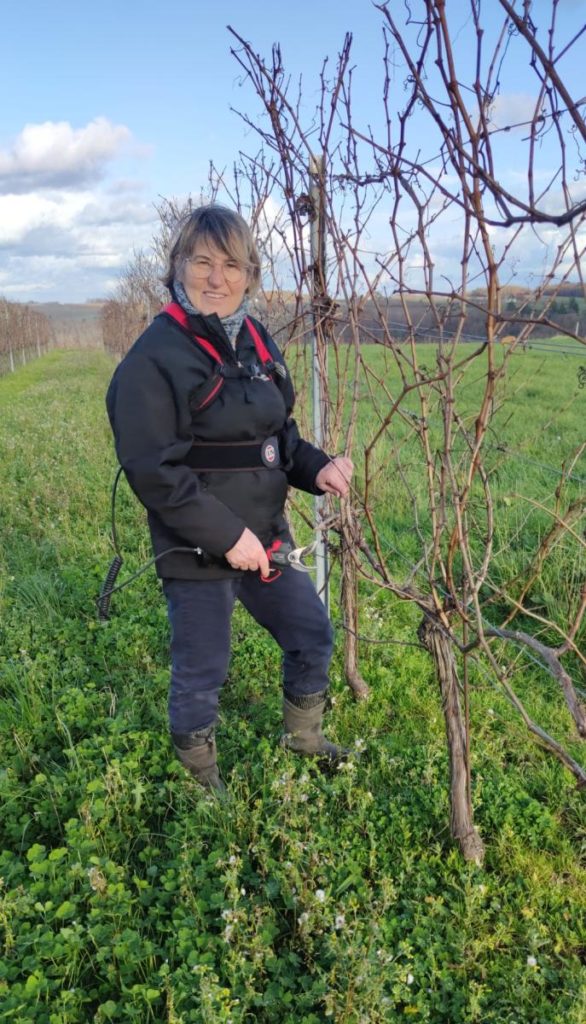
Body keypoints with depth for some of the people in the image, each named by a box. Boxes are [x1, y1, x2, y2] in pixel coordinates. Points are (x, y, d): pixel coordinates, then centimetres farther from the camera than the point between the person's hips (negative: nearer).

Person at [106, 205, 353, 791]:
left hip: (264, 537, 7)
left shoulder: (255, 340, 6)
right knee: (201, 673, 10)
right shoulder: (155, 358, -17)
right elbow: (153, 472, -20)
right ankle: (200, 780, 39)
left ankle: (302, 735, 46)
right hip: (198, 554, -7)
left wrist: (316, 468, -5)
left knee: (313, 637, 18)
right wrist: (227, 535, -22)